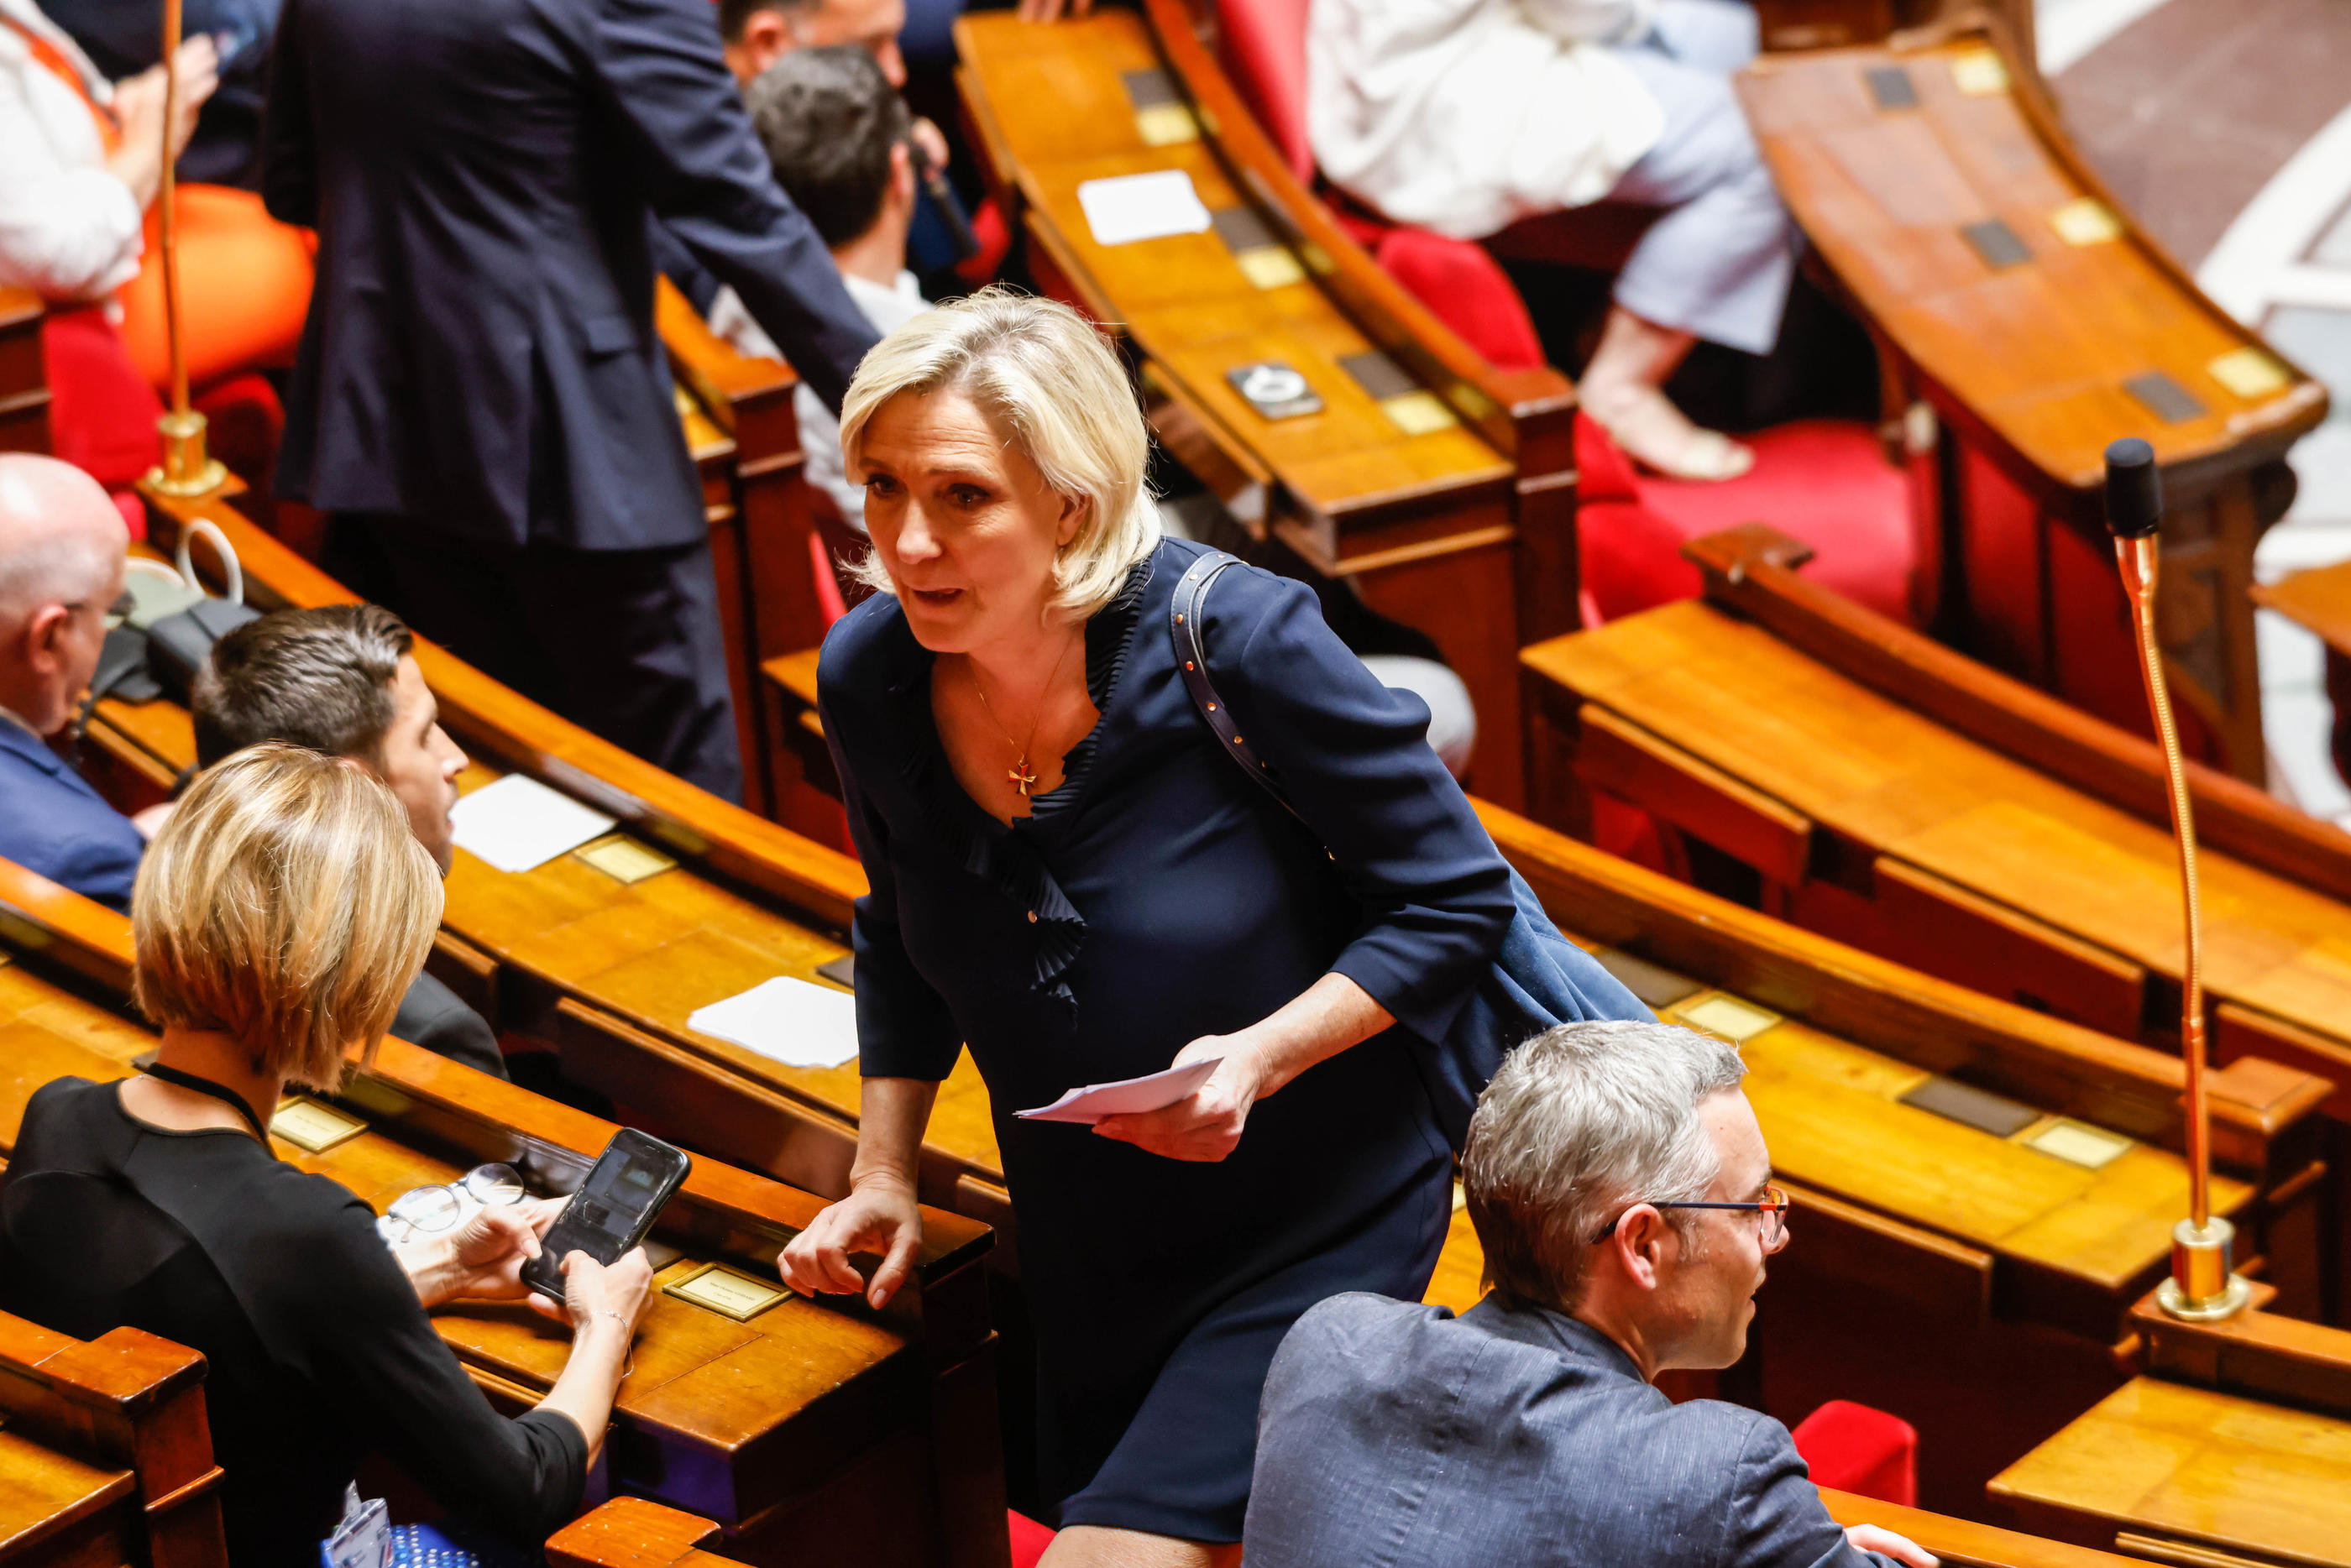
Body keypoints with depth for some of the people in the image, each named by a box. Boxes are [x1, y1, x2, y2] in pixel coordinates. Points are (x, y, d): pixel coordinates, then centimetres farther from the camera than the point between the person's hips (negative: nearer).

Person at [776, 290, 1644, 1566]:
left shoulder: (1238, 641, -24)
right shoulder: (868, 678, -10)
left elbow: (1456, 902, -15)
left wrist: (1261, 1057, -28)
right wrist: (883, 1173, 4)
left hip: (1320, 1220, -6)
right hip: (1086, 1252, 6)